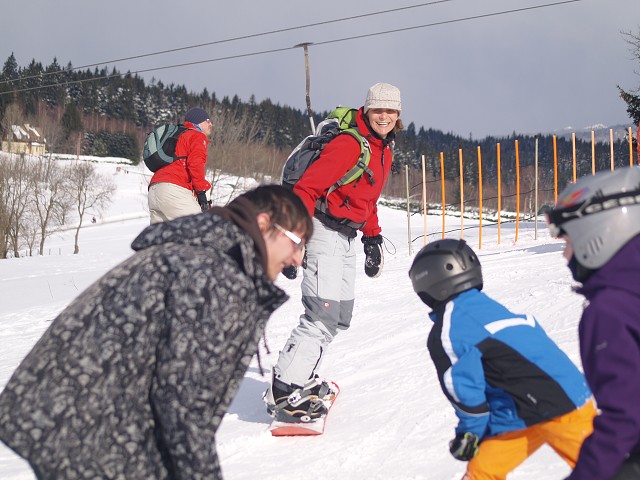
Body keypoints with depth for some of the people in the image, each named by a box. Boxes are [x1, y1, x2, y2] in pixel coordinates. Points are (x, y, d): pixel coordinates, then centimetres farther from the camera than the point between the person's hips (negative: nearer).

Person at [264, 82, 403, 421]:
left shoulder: (383, 150, 12)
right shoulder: (349, 144, -17)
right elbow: (307, 187, -23)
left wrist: (372, 239, 20)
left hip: (346, 237, 10)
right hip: (326, 231, -10)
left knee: (340, 316, 15)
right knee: (323, 314, -18)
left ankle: (301, 377, 25)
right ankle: (284, 391, -17)